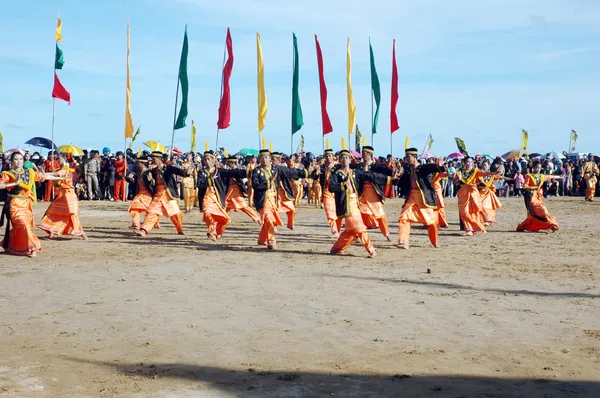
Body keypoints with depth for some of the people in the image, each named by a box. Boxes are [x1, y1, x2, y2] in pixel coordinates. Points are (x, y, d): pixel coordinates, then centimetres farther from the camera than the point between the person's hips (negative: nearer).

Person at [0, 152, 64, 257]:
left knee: (19, 227, 8)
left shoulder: (30, 173, 11)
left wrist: (60, 178, 24)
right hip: (15, 204, -5)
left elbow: (44, 176, 19)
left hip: (26, 204, 5)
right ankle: (31, 248, -13)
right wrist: (14, 183, -20)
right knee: (23, 224, -17)